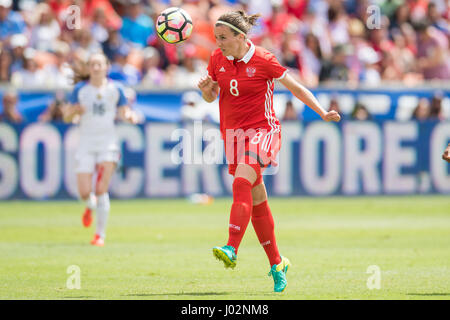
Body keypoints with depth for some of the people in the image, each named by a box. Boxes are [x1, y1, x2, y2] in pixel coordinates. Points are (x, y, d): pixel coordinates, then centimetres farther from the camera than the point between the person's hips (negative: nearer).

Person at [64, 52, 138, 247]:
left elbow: (123, 112, 11)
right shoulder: (80, 89, 1)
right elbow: (67, 117, 3)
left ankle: (100, 234, -4)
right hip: (86, 144, 1)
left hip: (108, 144, -1)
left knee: (101, 190, -12)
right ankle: (90, 206, 32)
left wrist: (129, 116, -12)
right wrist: (75, 110, -19)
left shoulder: (115, 89, 2)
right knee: (84, 193, -7)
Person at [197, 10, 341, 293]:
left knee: (241, 184, -28)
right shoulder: (217, 59, 4)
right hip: (232, 132, 6)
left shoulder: (263, 60, -11)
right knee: (257, 199, 10)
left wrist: (323, 113, -10)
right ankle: (277, 263, 19)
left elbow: (295, 87, -2)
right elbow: (211, 97, 16)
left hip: (261, 131, -6)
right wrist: (205, 88, -8)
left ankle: (232, 251, -38)